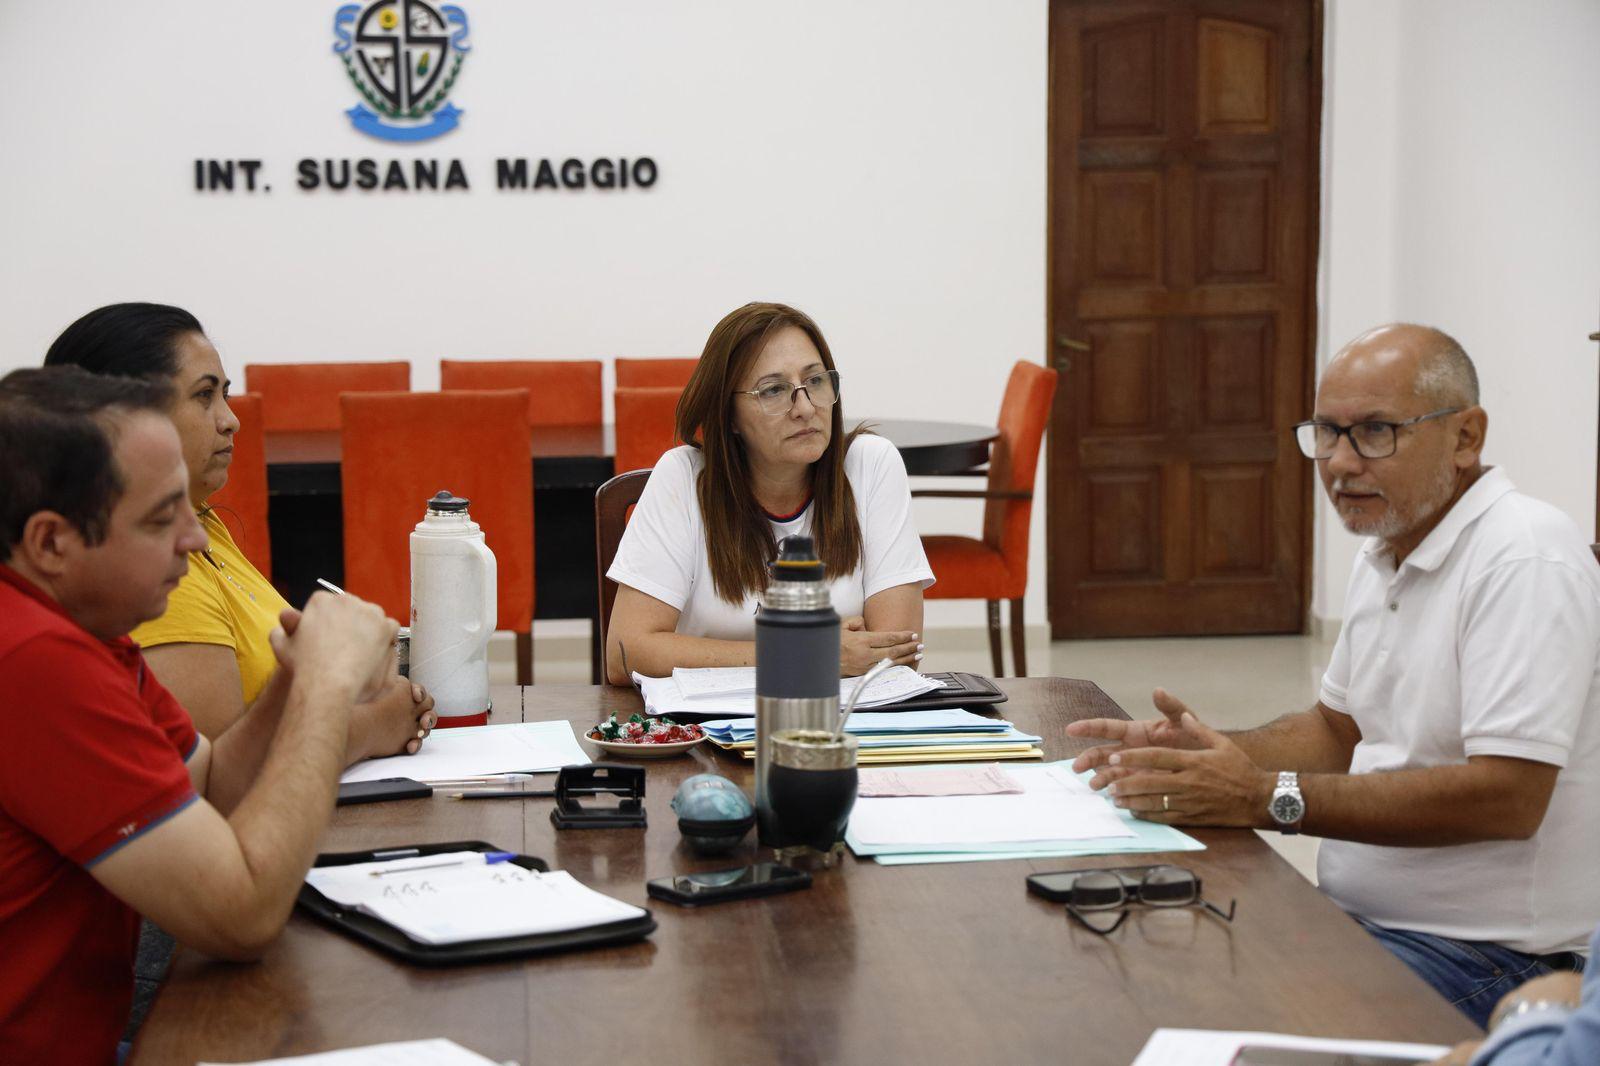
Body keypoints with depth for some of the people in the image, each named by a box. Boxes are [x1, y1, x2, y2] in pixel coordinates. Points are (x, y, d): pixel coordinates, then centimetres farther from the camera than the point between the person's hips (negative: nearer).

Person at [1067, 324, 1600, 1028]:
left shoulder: (1528, 561, -18)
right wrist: (1209, 752, 2)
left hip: (1485, 952, -9)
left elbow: (1505, 796, -26)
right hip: (1363, 917, 9)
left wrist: (1267, 797, -25)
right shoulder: (1386, 556, 13)